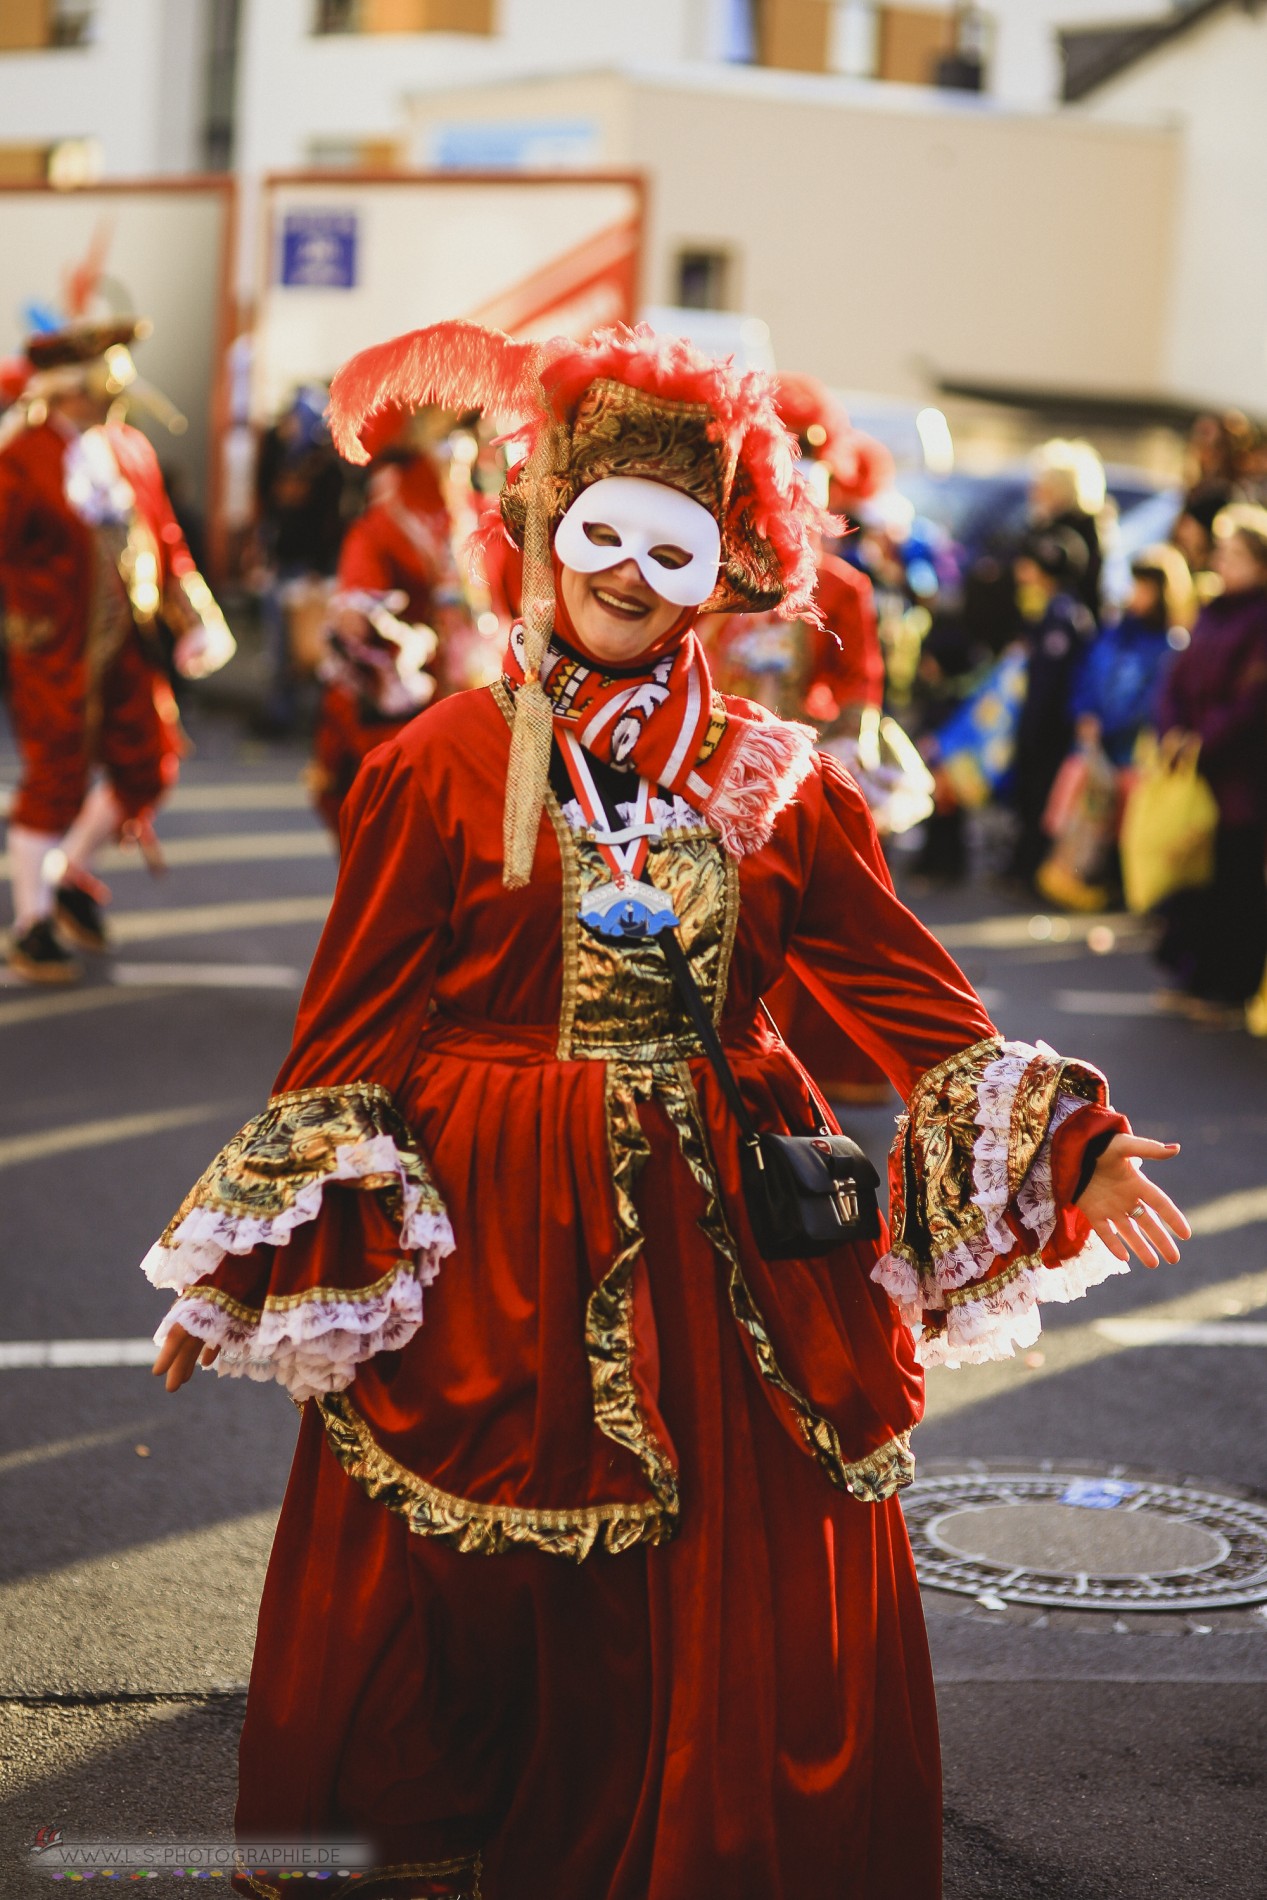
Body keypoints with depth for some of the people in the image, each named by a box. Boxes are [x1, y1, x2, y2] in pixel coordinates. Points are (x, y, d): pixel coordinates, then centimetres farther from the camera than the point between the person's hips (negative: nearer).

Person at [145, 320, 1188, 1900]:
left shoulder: (775, 779, 5)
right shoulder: (440, 767, -1)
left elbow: (908, 992, 3)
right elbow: (350, 1037, -1)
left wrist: (1066, 1144, -7)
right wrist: (250, 1266, -3)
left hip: (728, 1246, 2)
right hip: (485, 1246, -2)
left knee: (748, 1634, 7)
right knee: (454, 1617, 6)